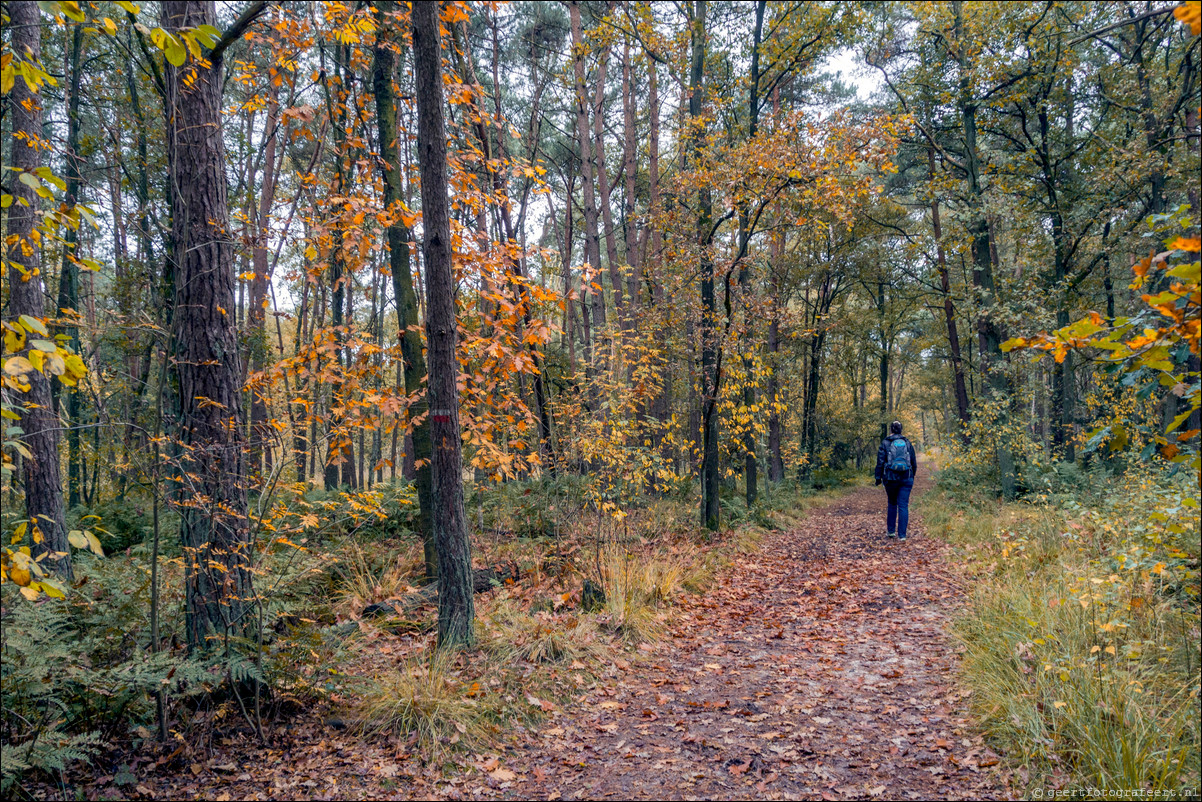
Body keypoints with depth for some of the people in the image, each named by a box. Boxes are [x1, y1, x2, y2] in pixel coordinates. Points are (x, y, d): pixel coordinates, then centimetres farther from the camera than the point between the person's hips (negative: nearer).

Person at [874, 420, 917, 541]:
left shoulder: (885, 443, -2)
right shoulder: (908, 443, 6)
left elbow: (880, 462, -4)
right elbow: (914, 463, 11)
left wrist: (878, 478, 3)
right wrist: (912, 477, 23)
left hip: (890, 478, -1)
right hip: (906, 479, 1)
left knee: (892, 503, 17)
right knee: (903, 506, 1)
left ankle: (890, 531, 20)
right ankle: (902, 535, -3)